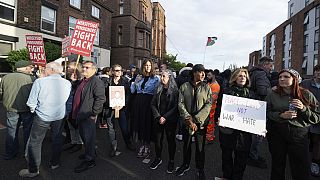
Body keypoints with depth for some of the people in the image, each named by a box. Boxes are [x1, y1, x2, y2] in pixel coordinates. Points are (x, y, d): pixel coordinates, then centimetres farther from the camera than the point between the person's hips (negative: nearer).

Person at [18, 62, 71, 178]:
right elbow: (66, 100, 1)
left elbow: (31, 103, -12)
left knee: (34, 143, 13)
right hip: (59, 116, 4)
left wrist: (33, 110, 9)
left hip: (42, 116, -3)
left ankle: (33, 170, 25)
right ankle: (55, 163, 36)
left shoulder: (40, 82, -18)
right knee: (57, 140, 19)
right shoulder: (67, 83, -8)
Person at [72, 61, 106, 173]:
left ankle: (89, 160, 16)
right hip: (80, 115, 10)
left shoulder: (96, 82, -16)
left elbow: (101, 99, -24)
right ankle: (89, 153, 41)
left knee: (88, 137, 1)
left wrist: (94, 114, -23)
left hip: (88, 116, -10)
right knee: (83, 136, 21)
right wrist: (75, 112, 21)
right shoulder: (83, 81, 16)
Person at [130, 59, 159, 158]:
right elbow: (132, 91, 12)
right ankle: (142, 145, 25)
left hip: (149, 102, -4)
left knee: (147, 123, 0)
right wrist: (135, 82, 0)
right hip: (139, 102, 4)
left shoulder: (155, 79, 2)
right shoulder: (139, 78, 14)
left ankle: (147, 147, 16)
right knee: (139, 122, 8)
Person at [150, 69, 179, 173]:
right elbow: (153, 104, 3)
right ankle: (158, 159, 31)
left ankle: (171, 161, 26)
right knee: (157, 139, 10)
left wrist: (165, 117, -14)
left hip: (170, 120, -3)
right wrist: (158, 116, -8)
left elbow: (175, 107, -10)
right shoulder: (159, 89, 6)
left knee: (171, 140, 9)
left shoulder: (175, 90, -6)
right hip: (158, 120, 4)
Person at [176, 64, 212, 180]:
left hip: (201, 122, -1)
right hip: (186, 121, 1)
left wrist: (196, 120, -17)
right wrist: (189, 119, -15)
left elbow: (208, 105, -8)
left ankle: (200, 169, 34)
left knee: (200, 146, 11)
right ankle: (186, 165, 40)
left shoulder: (206, 87, -1)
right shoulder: (184, 87, -1)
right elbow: (180, 104, -5)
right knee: (186, 144, 16)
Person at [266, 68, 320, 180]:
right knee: (277, 165, 16)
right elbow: (265, 113, -2)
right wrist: (281, 115, -16)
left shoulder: (306, 95, 1)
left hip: (299, 136, 0)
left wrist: (304, 109, -15)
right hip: (276, 135, 0)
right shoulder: (272, 95, 0)